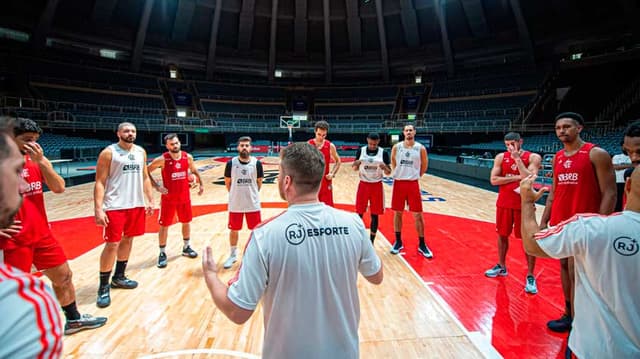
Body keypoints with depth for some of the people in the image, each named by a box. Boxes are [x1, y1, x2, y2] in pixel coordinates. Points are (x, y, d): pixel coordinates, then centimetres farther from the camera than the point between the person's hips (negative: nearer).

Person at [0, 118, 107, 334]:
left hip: (42, 234, 6)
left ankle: (73, 319, 33)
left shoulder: (38, 160, 4)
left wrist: (41, 161, -17)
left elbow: (59, 188, -7)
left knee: (64, 276, 14)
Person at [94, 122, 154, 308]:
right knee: (112, 244, -4)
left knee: (128, 239, 14)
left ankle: (118, 277, 31)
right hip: (115, 206, -6)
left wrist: (150, 200, 10)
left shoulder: (141, 152, 9)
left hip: (136, 204, 6)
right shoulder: (108, 153, -8)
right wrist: (98, 209, -18)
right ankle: (103, 287, 10)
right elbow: (100, 182, -10)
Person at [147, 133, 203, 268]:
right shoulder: (162, 159, -15)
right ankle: (162, 253, 18)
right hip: (168, 198, -3)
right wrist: (157, 186, -12)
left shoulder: (188, 157, -4)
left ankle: (186, 247, 33)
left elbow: (194, 171, 14)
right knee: (164, 225, 3)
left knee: (186, 222, 14)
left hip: (184, 196, 4)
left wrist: (201, 184, 8)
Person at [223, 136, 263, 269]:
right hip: (235, 203, 0)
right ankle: (233, 255, 34)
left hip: (253, 203, 0)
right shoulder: (231, 163, -8)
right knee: (233, 230, 13)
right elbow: (227, 182, 5)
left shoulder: (257, 163, -8)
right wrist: (236, 194, 10)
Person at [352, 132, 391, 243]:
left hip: (377, 186, -1)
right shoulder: (360, 151, -2)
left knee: (374, 215, 5)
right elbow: (355, 169, 7)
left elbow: (388, 172, -1)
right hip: (363, 185, 1)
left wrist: (384, 167, -23)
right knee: (359, 213, 5)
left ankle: (371, 242, 17)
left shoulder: (383, 153, -5)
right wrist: (356, 163, -16)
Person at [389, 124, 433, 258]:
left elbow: (424, 165, 9)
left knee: (417, 215, 2)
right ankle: (398, 242, 22)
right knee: (397, 213, 8)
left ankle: (422, 245, 15)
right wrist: (399, 173, 11)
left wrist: (416, 176, 10)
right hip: (398, 183, 2)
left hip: (413, 184, -1)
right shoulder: (396, 147, 1)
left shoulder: (421, 148, -3)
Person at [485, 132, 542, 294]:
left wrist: (517, 158, -20)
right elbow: (493, 180, -7)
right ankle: (501, 266, 30)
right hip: (504, 203, 3)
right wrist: (516, 178, -14)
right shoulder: (501, 157, 1)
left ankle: (530, 276, 10)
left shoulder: (533, 157, -7)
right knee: (502, 235, 14)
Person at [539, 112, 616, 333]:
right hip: (559, 223, 7)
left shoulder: (596, 154, -9)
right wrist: (544, 221, 12)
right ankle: (569, 315, 28)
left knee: (576, 275, 0)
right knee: (564, 267, 14)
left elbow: (609, 194, -12)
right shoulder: (557, 158, 10)